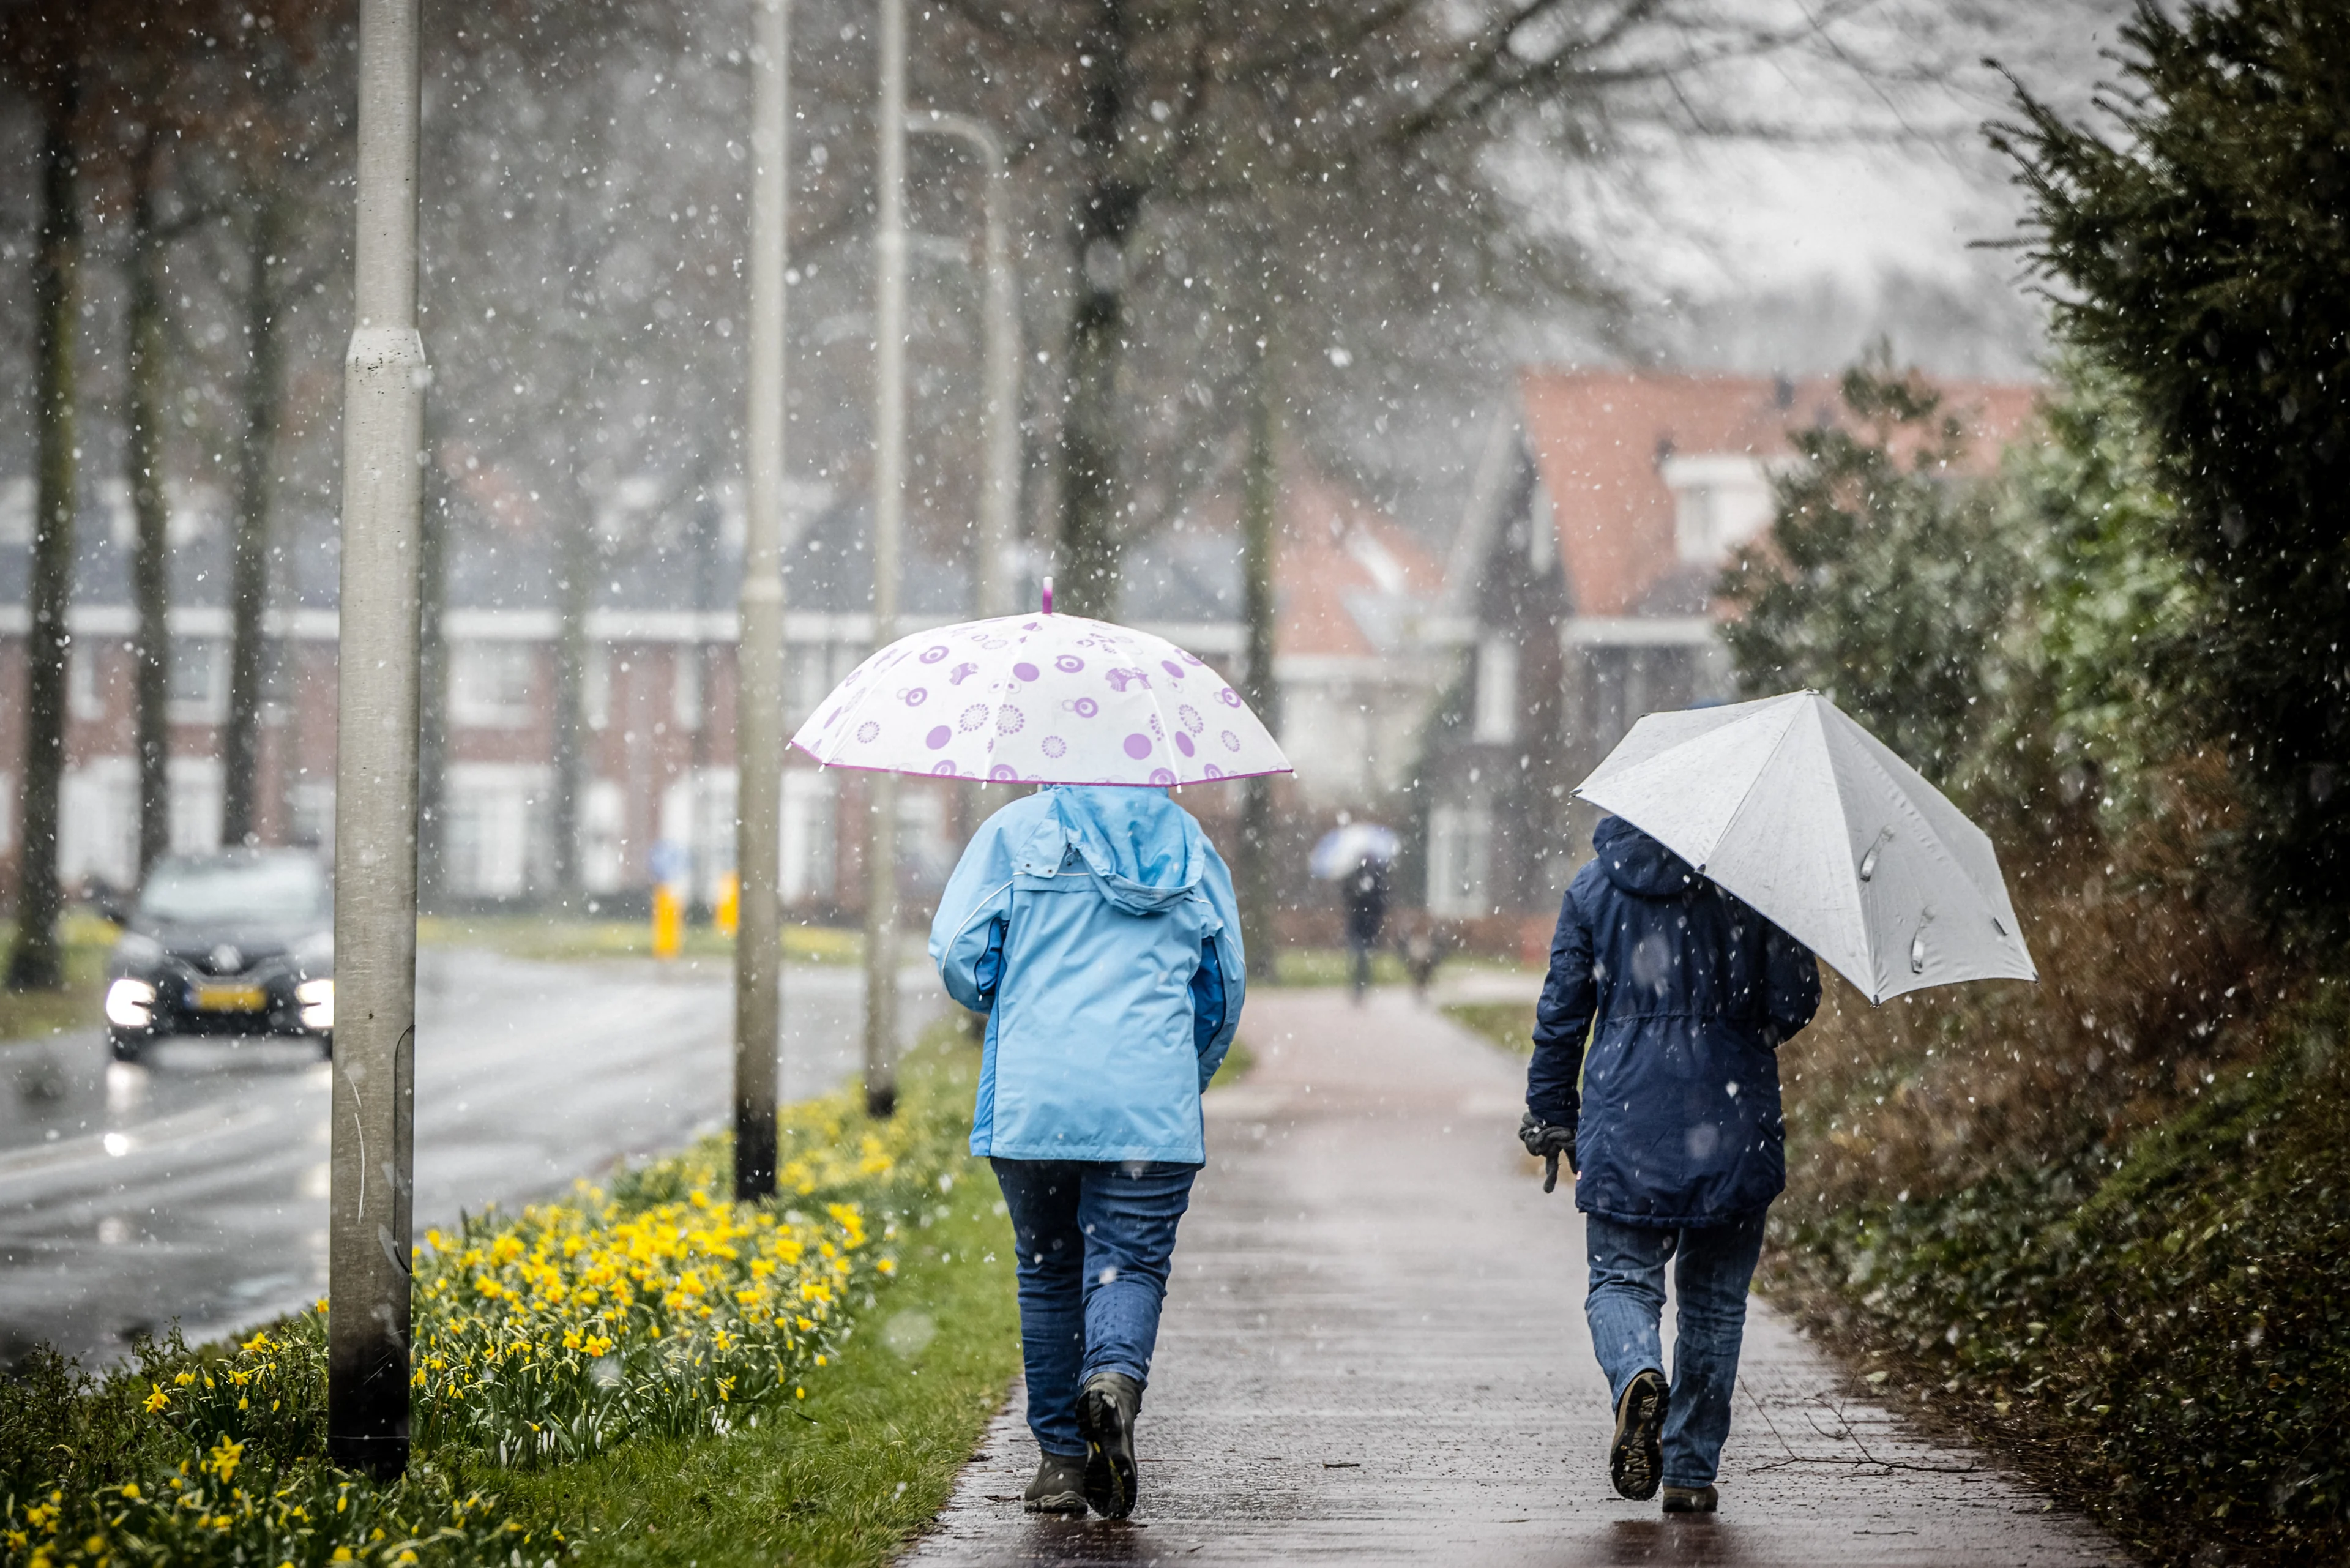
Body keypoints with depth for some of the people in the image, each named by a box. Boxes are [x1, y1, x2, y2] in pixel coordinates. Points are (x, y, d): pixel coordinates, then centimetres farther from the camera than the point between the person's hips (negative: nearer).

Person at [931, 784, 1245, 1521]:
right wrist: (1188, 1080, 30)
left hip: (1031, 1098, 0)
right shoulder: (1190, 844, 12)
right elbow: (1226, 984, 15)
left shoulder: (1015, 830, 5)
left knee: (1048, 1269, 12)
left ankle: (1061, 1458, 13)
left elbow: (959, 954, -2)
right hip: (1153, 1102, 0)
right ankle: (1115, 1377, -31)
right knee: (1131, 1260, 1)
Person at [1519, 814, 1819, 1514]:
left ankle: (1638, 1377, -26)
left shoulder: (1593, 888, 2)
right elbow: (1796, 998, -6)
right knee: (1714, 1299, 12)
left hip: (1626, 1119, 0)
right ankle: (1692, 1471, 11)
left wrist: (1550, 1114, 14)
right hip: (1733, 1126, 0)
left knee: (1622, 1277, 7)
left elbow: (1561, 1010, 4)